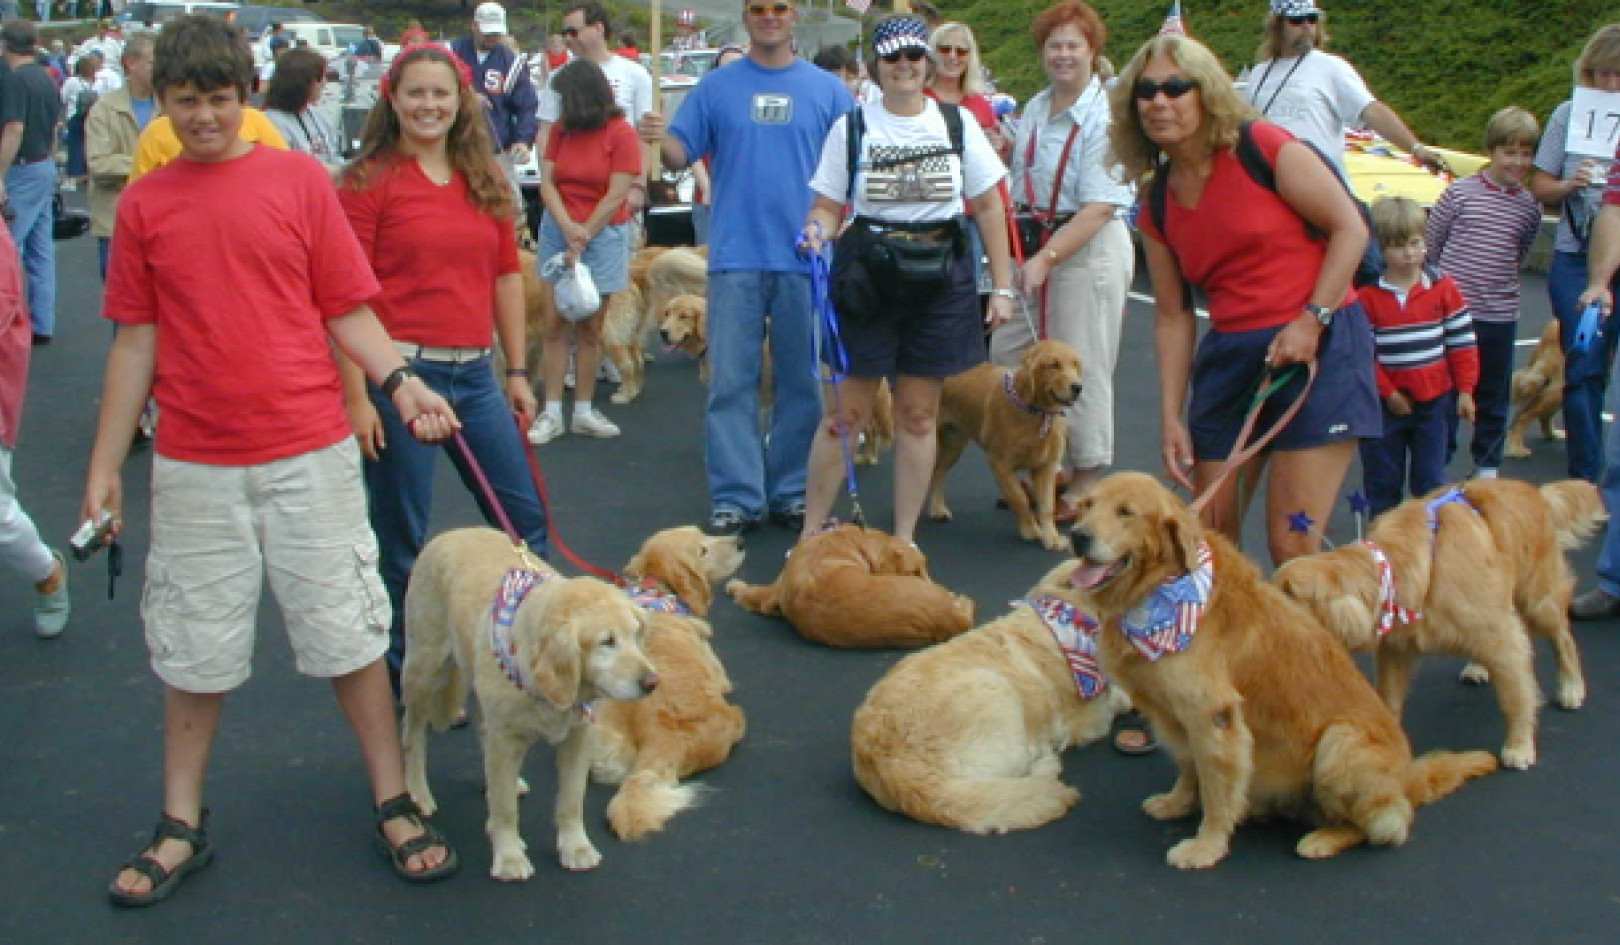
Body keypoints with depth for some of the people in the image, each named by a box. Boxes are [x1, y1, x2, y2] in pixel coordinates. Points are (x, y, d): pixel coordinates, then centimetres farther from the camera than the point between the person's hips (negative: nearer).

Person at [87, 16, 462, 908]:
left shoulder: (300, 180, -1)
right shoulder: (142, 204, 4)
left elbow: (347, 311, 0)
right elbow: (135, 341, 7)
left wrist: (399, 380, -18)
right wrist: (104, 465, 6)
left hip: (308, 452, -2)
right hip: (193, 465, 2)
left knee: (347, 630, 5)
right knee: (194, 647, 11)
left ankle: (395, 805, 19)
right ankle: (182, 827, 26)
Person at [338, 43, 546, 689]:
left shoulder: (486, 181, 10)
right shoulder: (368, 181, -5)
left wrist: (517, 371, 12)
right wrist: (356, 394, -13)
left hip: (475, 374, 5)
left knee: (523, 516, 12)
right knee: (402, 538, 5)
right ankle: (407, 673, 22)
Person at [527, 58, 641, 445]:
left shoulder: (622, 134, -6)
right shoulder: (561, 129, 6)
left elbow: (615, 196, -11)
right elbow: (547, 183, 0)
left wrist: (582, 237, -13)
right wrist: (567, 227, -15)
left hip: (604, 234, -3)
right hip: (557, 230, 3)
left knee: (590, 326, 3)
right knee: (555, 324, -2)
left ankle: (583, 412, 11)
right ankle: (552, 414, 0)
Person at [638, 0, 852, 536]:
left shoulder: (828, 90, 7)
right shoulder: (716, 87, 7)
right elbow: (682, 154, 3)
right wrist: (661, 140, -18)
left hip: (806, 260, 1)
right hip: (735, 257, 0)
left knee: (801, 383, 7)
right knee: (731, 383, 0)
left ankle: (792, 495, 18)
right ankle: (736, 498, 7)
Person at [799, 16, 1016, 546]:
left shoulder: (958, 123, 3)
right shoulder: (851, 127, 1)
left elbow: (989, 208, 6)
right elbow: (827, 205, 2)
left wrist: (1003, 286, 2)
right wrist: (818, 228, -22)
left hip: (940, 282, 2)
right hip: (867, 279, -1)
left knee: (918, 415, 7)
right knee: (846, 412, 0)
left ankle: (904, 538, 17)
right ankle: (811, 531, 11)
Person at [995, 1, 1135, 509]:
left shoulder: (1103, 116, -14)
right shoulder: (1035, 108, 9)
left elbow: (1100, 207, -19)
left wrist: (1046, 258, -25)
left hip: (1090, 248, -8)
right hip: (1035, 243, 8)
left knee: (1081, 370, 0)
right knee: (1009, 353, 9)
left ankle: (1084, 485, 14)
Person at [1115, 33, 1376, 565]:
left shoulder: (1263, 147, -7)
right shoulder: (1157, 207, 9)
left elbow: (1350, 228, -6)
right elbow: (1173, 316, 11)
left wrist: (1312, 320, -15)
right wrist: (1170, 418, 6)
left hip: (1319, 345, -6)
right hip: (1229, 357, 6)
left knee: (1292, 543, -8)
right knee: (1208, 537, 7)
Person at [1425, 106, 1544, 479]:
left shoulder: (1530, 206, 3)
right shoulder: (1460, 192, -6)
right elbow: (1430, 242, 1)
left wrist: (1498, 280, 11)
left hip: (1499, 314, 3)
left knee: (1494, 392, 12)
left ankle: (1487, 463, 25)